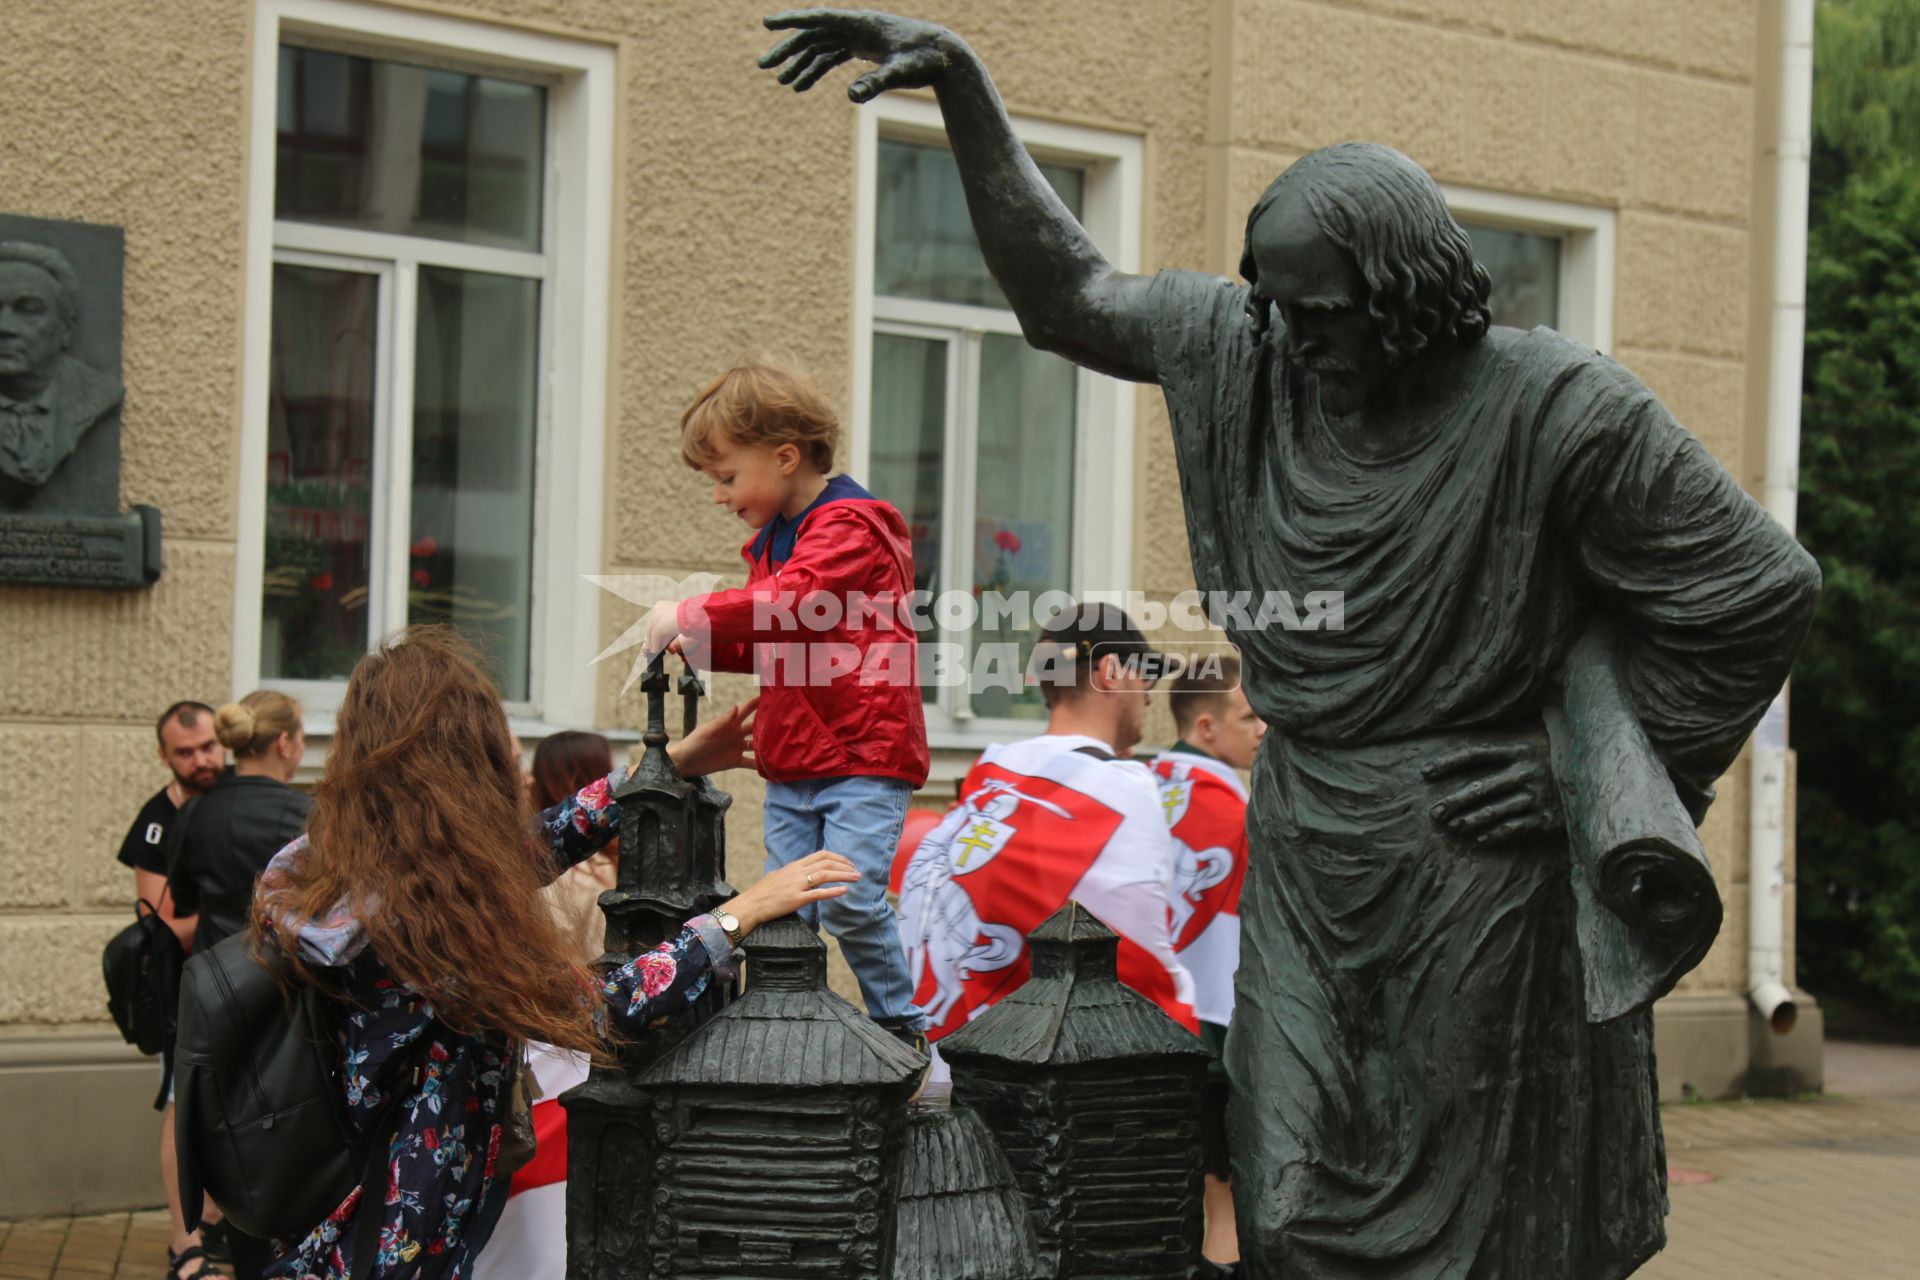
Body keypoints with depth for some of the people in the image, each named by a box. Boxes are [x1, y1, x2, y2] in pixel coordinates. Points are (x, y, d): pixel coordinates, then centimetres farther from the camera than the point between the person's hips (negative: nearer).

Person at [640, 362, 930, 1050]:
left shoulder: (850, 526, -9)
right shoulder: (772, 539, 18)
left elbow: (793, 603, -26)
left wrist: (691, 614, -22)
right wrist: (707, 646, 8)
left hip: (864, 758, -8)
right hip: (791, 766, 8)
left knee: (851, 900, -15)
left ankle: (904, 1030, 1)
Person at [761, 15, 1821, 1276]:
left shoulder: (1558, 409, -14)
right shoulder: (1242, 355, 0)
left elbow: (1766, 587, -8)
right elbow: (1064, 292, 13)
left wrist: (1606, 775, -6)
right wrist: (958, 73, 8)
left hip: (1475, 868, -4)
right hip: (1302, 860, 5)